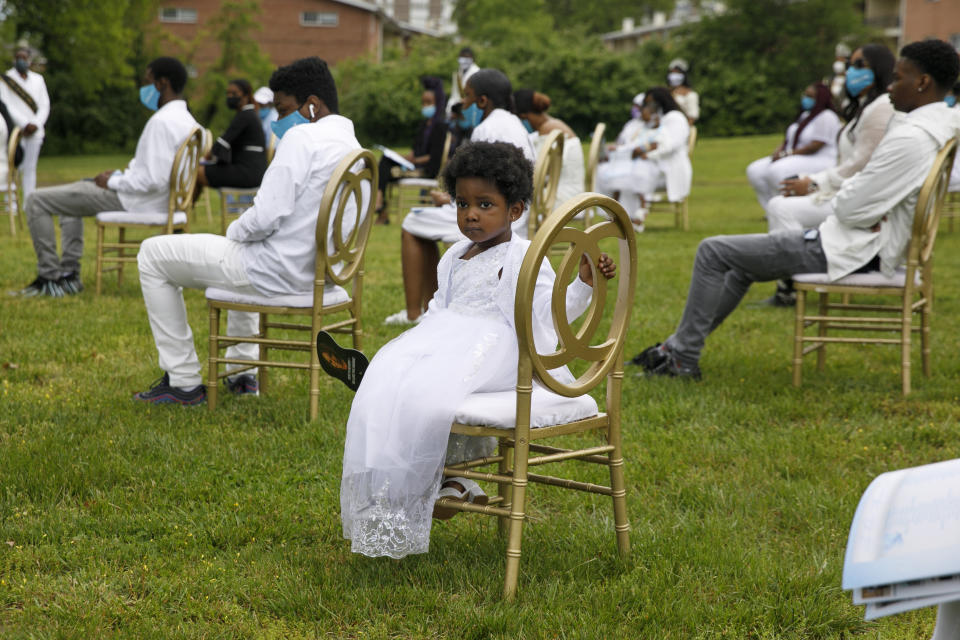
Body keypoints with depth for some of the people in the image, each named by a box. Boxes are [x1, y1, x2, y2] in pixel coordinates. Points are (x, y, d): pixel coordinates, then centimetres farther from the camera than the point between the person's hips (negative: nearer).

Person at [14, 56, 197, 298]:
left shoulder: (162, 122, -24)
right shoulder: (185, 120, 7)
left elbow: (154, 181, -30)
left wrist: (113, 182, -15)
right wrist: (121, 175, 10)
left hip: (136, 203, -10)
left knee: (36, 201, -5)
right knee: (72, 190, 33)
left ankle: (50, 278, 0)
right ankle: (68, 272, 26)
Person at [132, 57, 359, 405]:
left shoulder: (302, 137, -19)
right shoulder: (353, 146, 9)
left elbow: (266, 218, -25)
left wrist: (234, 231, -3)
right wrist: (241, 231, 17)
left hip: (278, 272, -9)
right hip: (319, 270, 9)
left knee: (153, 254, 6)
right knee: (240, 249, 42)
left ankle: (184, 381, 8)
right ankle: (242, 371, 40)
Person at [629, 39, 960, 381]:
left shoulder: (909, 139, -26)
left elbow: (851, 209, -23)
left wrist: (844, 190, -1)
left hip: (851, 251, -11)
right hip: (875, 247, 11)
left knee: (714, 251, -3)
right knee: (743, 262, 26)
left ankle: (683, 358, 5)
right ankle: (678, 345, 31)